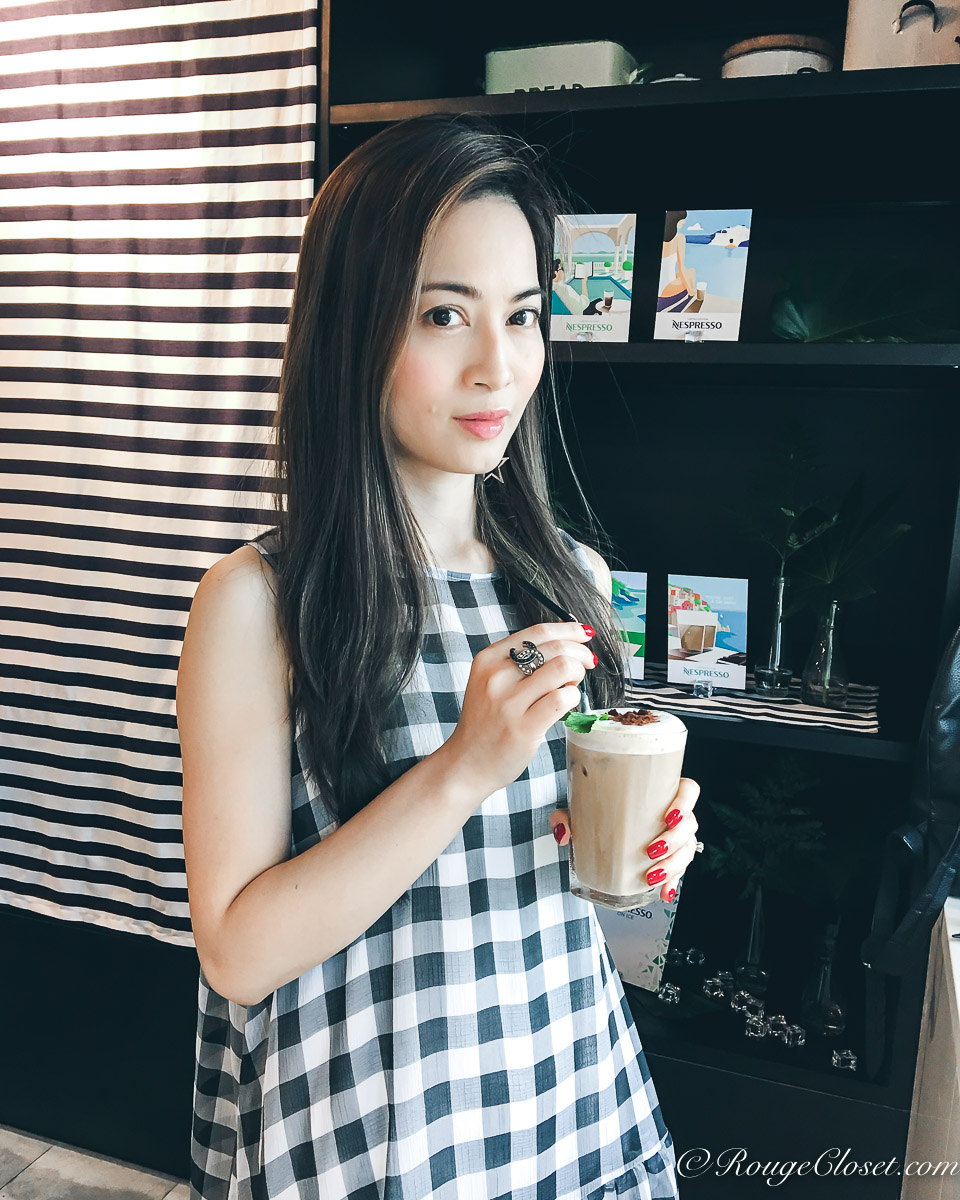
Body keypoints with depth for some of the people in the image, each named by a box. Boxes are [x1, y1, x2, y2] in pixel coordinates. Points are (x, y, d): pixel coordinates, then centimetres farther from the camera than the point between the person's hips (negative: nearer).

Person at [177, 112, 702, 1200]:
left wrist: (642, 847, -11)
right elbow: (238, 951, -17)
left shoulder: (574, 579, -3)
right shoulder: (257, 602, -18)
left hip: (574, 1089, 4)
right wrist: (462, 770, -27)